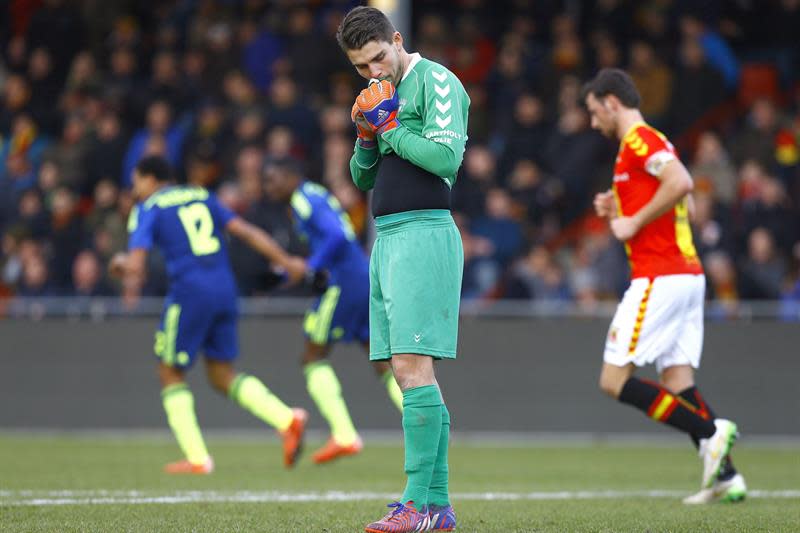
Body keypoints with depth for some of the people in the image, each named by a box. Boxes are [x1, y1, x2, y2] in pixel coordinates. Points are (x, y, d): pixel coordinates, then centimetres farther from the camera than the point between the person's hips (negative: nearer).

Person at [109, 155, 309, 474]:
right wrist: (285, 262, 14)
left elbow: (135, 265, -8)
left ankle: (196, 458, 3)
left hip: (189, 292, -6)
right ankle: (287, 419, -8)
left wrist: (129, 276, 13)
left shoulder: (148, 209, 3)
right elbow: (246, 232, 13)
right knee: (222, 374, 13)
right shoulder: (201, 197, 19)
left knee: (170, 373, 10)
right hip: (225, 289, 6)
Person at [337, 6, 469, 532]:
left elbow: (445, 156, -18)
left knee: (413, 365, -15)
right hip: (388, 237, 9)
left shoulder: (436, 82, -5)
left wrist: (389, 128, -8)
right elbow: (363, 178, 23)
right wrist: (367, 138, 4)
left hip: (423, 233, -9)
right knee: (410, 374, 5)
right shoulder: (385, 95, 21)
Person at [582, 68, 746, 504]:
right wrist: (617, 211, 16)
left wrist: (634, 222, -16)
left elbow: (681, 182, -25)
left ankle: (711, 431, -15)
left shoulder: (639, 139, -8)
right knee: (676, 380, 4)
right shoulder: (651, 142, 23)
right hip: (688, 274, 10)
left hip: (658, 278, -10)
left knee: (614, 380, -9)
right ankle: (725, 476, -5)